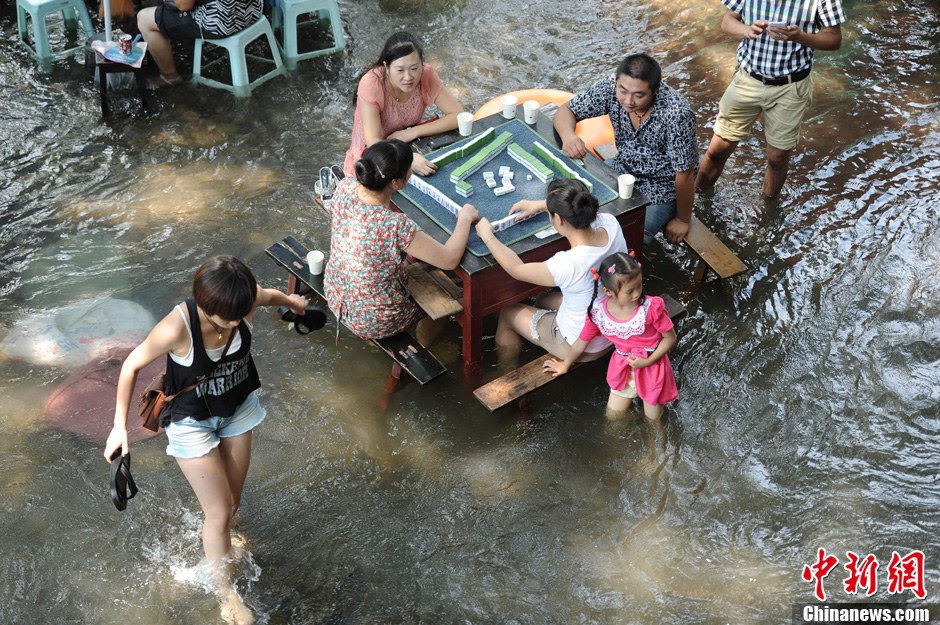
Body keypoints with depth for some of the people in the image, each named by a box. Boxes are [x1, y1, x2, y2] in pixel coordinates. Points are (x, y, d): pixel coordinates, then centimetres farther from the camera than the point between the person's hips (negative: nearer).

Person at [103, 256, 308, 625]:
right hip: (192, 422, -4)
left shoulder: (245, 301, -26)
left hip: (239, 407, 4)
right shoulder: (176, 329, -38)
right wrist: (120, 426, -12)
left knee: (231, 502, 18)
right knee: (219, 513, 4)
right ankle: (226, 595, 28)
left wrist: (292, 301, 23)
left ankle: (216, 542, 52)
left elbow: (270, 295, 1)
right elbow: (132, 366, -19)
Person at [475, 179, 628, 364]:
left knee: (507, 313, 16)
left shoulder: (568, 265, -38)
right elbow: (579, 211, 6)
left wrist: (488, 237, -5)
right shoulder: (611, 223, -21)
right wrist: (539, 204, 12)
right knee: (543, 302, 30)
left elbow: (516, 269, -18)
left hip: (583, 346, -6)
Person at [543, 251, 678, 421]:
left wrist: (648, 361, -24)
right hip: (623, 367, 3)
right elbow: (582, 341, -1)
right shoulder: (597, 312, -20)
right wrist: (565, 365, 13)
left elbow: (670, 337, -14)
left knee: (653, 418, 12)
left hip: (651, 365, -2)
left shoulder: (652, 307, -28)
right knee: (613, 416, 16)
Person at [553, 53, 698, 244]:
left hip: (661, 188, -5)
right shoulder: (610, 87, -21)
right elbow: (565, 110, -8)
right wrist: (568, 135, -31)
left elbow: (684, 175, -24)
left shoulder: (676, 114, -35)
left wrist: (682, 220, -11)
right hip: (623, 170, 5)